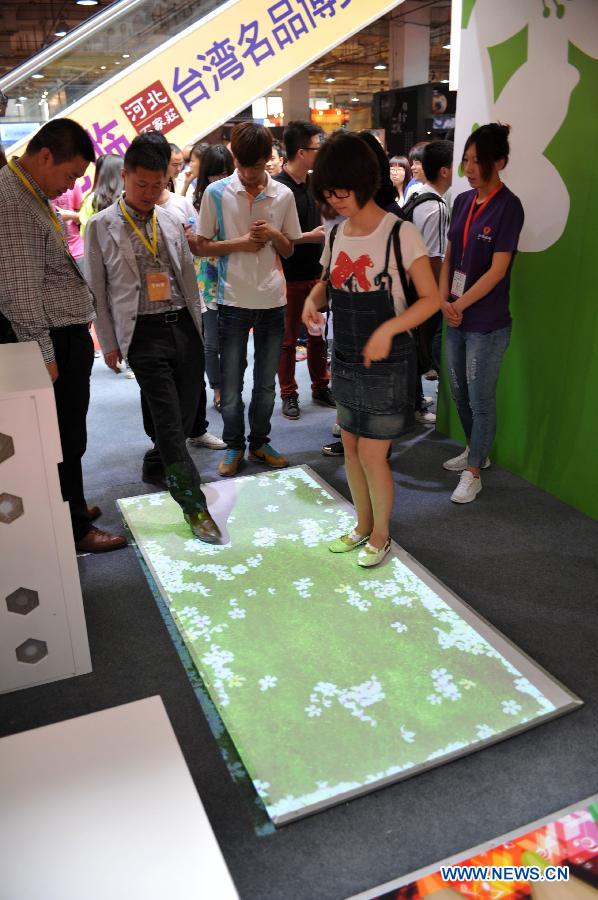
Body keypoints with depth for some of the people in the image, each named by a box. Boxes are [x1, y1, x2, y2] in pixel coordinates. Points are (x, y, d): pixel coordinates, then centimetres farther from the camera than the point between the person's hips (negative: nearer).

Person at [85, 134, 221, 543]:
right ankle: (194, 505, 2)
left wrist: (198, 326, 14)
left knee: (187, 411, 10)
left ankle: (156, 467, 37)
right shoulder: (102, 227, 0)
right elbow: (97, 290, 2)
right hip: (143, 333, -5)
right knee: (168, 419, -6)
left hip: (184, 326, 5)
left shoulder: (171, 222, 11)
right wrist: (110, 343, 0)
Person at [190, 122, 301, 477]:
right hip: (234, 301, -2)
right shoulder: (217, 193, -3)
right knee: (231, 383, 6)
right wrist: (240, 243, -13)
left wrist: (274, 235, -11)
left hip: (273, 301, 2)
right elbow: (201, 247, -1)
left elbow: (289, 249, 10)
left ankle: (260, 442, 28)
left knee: (266, 382, 12)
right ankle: (234, 445, 23)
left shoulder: (283, 195, 3)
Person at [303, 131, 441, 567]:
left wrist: (388, 329, -27)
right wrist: (313, 299, -5)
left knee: (372, 454, -1)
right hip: (345, 360, 6)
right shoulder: (335, 235, 3)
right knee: (351, 447, 14)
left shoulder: (400, 233, -15)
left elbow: (431, 298, -13)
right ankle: (363, 525, 35)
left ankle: (381, 534, 23)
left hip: (387, 363, -6)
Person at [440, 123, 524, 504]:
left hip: (487, 322, -7)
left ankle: (473, 473, 17)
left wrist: (460, 304, -12)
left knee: (481, 400, 3)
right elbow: (449, 255, 9)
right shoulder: (463, 201, 7)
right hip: (455, 317, 7)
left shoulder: (508, 207, -12)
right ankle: (475, 451, 38)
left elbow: (497, 270, -15)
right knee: (460, 393, 18)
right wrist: (444, 300, -4)